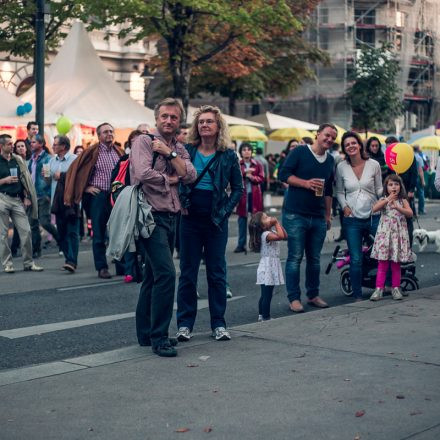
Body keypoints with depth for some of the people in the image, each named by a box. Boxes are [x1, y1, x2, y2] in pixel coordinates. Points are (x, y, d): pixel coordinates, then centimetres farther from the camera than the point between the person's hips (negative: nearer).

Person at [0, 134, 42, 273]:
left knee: (26, 231, -2)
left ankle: (28, 262, 7)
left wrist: (26, 197, 7)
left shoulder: (18, 160, 13)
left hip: (17, 199, 4)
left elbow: (24, 179, 16)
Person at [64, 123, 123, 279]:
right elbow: (75, 169, -1)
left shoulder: (119, 153, 10)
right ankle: (102, 267, 7)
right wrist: (86, 187, -4)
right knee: (99, 234, 1)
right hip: (98, 195, -4)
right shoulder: (92, 151, -2)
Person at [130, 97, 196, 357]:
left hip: (171, 217, 8)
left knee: (153, 276, 14)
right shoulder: (144, 141, -4)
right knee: (166, 272, -17)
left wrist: (170, 153, -9)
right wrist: (170, 179, -5)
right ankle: (159, 338, -11)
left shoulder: (179, 149, 16)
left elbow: (190, 176, -1)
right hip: (152, 216, -8)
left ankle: (146, 333, 24)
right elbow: (143, 173, -20)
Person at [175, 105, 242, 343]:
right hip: (190, 219, 0)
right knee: (188, 272, 5)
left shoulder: (228, 156, 2)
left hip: (216, 221, 0)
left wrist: (226, 210, -3)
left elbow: (238, 187, 7)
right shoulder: (186, 151, 2)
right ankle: (184, 324, 11)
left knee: (217, 273, 5)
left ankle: (219, 324, 13)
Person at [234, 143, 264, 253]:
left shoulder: (257, 165, 7)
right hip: (242, 195, 0)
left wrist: (252, 177, -15)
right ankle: (241, 245, 6)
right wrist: (244, 172, -19)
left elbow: (261, 178, 1)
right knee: (242, 219, 1)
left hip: (254, 195, 0)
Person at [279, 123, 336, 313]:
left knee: (314, 258, 11)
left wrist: (328, 215, 19)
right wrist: (306, 183, -17)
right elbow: (284, 174, -8)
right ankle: (294, 298, 0)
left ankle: (313, 295, 21)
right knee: (295, 257, -4)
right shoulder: (299, 152, -3)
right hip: (295, 215, -6)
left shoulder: (330, 160, 16)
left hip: (318, 217, 6)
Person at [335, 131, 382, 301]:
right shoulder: (341, 167, 2)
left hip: (373, 217, 0)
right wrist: (344, 206, -4)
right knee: (355, 260, 1)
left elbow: (379, 190, 6)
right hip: (352, 219, 0)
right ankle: (357, 296, 12)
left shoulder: (373, 165, -1)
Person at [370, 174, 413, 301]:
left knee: (396, 264, 6)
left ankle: (396, 288, 15)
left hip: (399, 234, 1)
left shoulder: (403, 201, 8)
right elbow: (374, 209, -14)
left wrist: (397, 207, -23)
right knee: (382, 263, -5)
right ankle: (379, 289, -4)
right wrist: (388, 199, -18)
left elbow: (410, 213, -9)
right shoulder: (383, 200, 5)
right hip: (385, 233, -1)